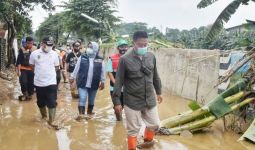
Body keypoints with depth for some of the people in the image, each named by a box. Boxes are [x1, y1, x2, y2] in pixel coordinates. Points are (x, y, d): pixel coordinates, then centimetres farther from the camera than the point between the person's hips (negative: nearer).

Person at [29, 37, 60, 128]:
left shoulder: (54, 54, -3)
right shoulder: (34, 53, -4)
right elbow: (32, 66, 9)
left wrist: (49, 72, 2)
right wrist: (39, 73, 4)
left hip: (51, 82, -1)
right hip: (39, 83, 1)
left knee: (52, 103, -3)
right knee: (41, 103, 16)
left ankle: (51, 121, 6)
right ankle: (44, 116, 38)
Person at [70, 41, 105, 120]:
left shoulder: (100, 60, -2)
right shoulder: (82, 57, -3)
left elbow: (102, 72, 4)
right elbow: (77, 68, 3)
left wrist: (102, 82, 4)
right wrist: (73, 77, 5)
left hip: (94, 84, 2)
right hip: (82, 83, -1)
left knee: (91, 100, 16)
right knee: (82, 99, -7)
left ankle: (89, 113, 34)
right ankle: (81, 114, 2)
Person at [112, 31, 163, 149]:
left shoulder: (151, 57, 1)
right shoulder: (125, 59, -13)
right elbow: (118, 82, -10)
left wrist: (158, 92, 21)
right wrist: (116, 101, -9)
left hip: (150, 100, 5)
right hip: (132, 102, -4)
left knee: (155, 124, 18)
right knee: (133, 129, 8)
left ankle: (148, 140, 47)